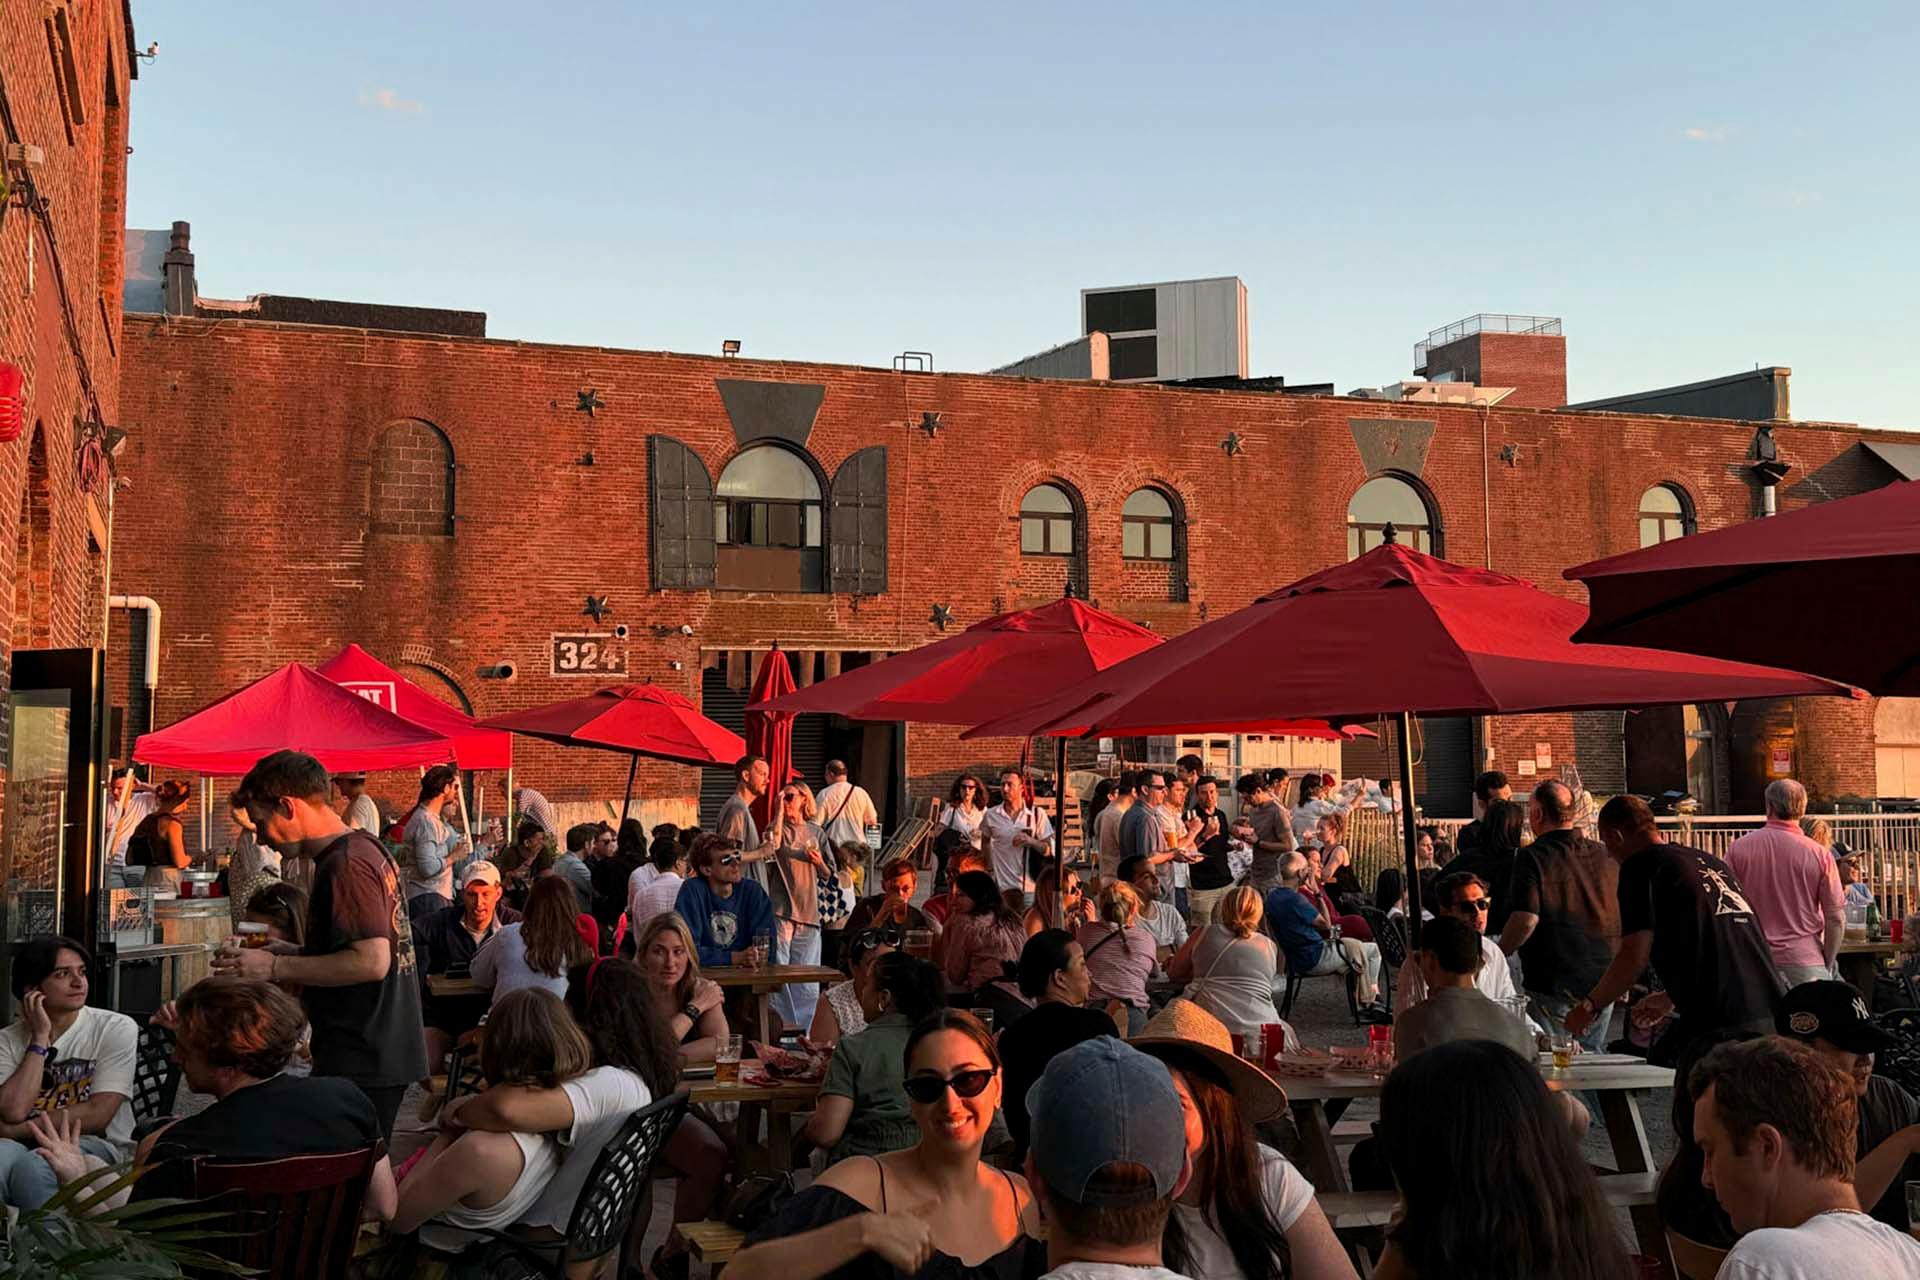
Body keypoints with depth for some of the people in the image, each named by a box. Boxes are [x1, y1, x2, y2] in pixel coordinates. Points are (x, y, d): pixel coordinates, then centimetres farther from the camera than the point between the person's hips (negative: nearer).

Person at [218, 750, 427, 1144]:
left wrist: (276, 968, -16)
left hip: (361, 1064, -10)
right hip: (382, 1056, 10)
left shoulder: (346, 864, -16)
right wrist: (293, 953, 15)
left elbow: (372, 961, -24)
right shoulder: (366, 848, 15)